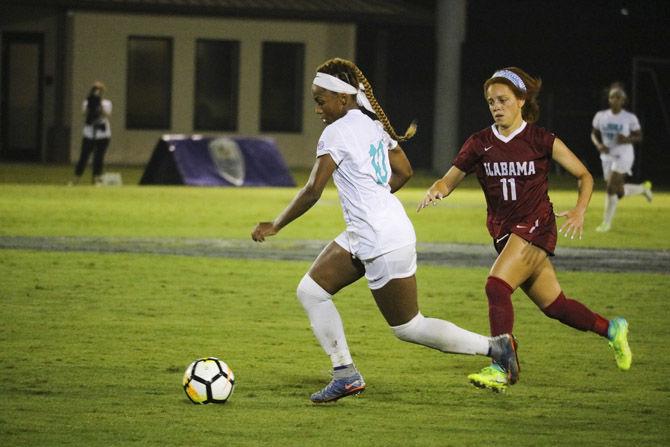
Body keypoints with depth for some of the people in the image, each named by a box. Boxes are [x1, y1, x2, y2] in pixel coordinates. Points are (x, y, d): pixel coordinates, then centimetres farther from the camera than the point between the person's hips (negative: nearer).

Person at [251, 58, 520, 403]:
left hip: (384, 244, -10)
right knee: (310, 291, 8)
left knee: (408, 328, 1)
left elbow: (312, 191, -22)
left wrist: (275, 226, -12)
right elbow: (403, 171, 18)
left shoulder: (337, 132, -18)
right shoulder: (372, 123, 9)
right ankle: (345, 374, 9)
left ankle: (496, 347, 9)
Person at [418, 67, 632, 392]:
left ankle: (501, 368, -25)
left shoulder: (542, 141, -6)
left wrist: (579, 211, -14)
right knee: (554, 306, 10)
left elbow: (584, 176, 3)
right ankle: (611, 329, 35)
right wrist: (435, 191, -18)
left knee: (497, 285, -25)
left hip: (535, 227, -5)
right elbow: (449, 180, 6)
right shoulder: (480, 144, 3)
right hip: (503, 231, 5)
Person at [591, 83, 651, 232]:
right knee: (619, 192, 11)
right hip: (607, 156, 5)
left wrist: (627, 139, -21)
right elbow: (594, 134, 10)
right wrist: (599, 145, -11)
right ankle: (643, 188, 41)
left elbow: (639, 137, -1)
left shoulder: (630, 118, -7)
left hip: (623, 155, -5)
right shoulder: (601, 116, 1)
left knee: (611, 188, -14)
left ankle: (606, 223, -3)